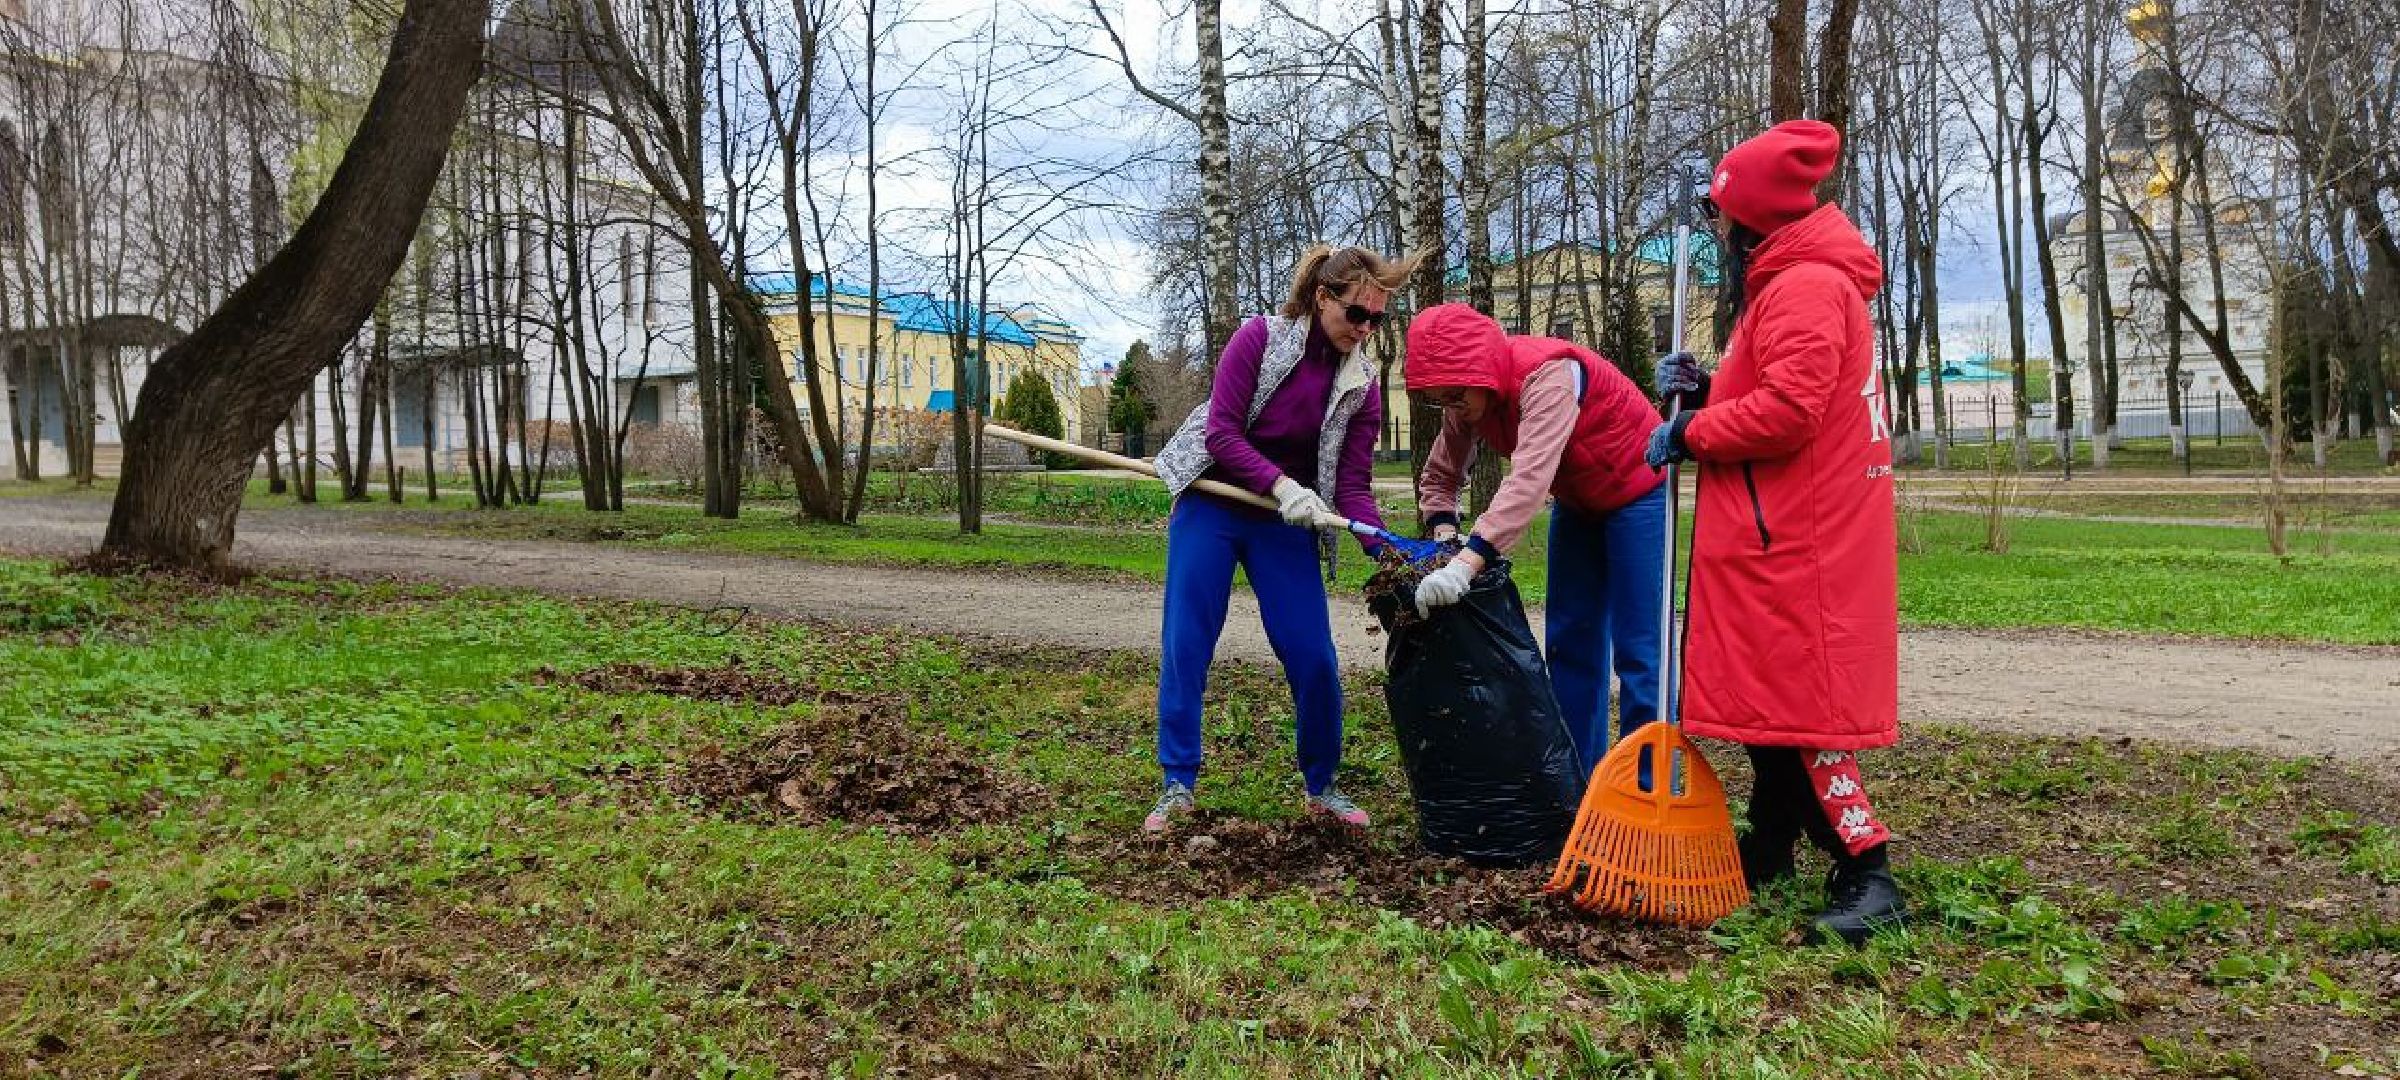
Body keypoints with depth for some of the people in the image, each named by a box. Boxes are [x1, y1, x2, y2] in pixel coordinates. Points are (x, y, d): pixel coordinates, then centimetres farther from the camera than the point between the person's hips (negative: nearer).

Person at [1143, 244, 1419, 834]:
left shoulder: (1361, 386, -3)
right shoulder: (1260, 338, -12)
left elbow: (1354, 486, -5)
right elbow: (1221, 432, -16)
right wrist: (1280, 483, -28)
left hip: (1287, 525, 3)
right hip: (1210, 508, -2)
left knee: (1314, 659, -2)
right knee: (1184, 648, -3)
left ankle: (1322, 786, 17)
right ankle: (1177, 785, 9)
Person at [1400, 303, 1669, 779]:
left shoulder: (1547, 375, -35)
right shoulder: (1468, 391, -11)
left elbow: (1530, 479, -47)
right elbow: (1440, 475, -1)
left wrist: (1467, 562, -55)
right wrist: (1443, 536, -19)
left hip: (1636, 493, -8)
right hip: (1577, 502, 8)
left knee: (1637, 651, -9)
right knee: (1569, 643, 9)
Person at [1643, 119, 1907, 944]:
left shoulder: (1805, 287, -15)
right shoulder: (1786, 286, 20)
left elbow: (1787, 409, -25)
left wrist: (1690, 433, -12)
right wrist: (1704, 394, 4)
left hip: (1798, 545, -11)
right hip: (1782, 538, 11)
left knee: (1795, 699, -9)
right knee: (1770, 692, 17)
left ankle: (1866, 875, -4)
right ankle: (1771, 848, 29)